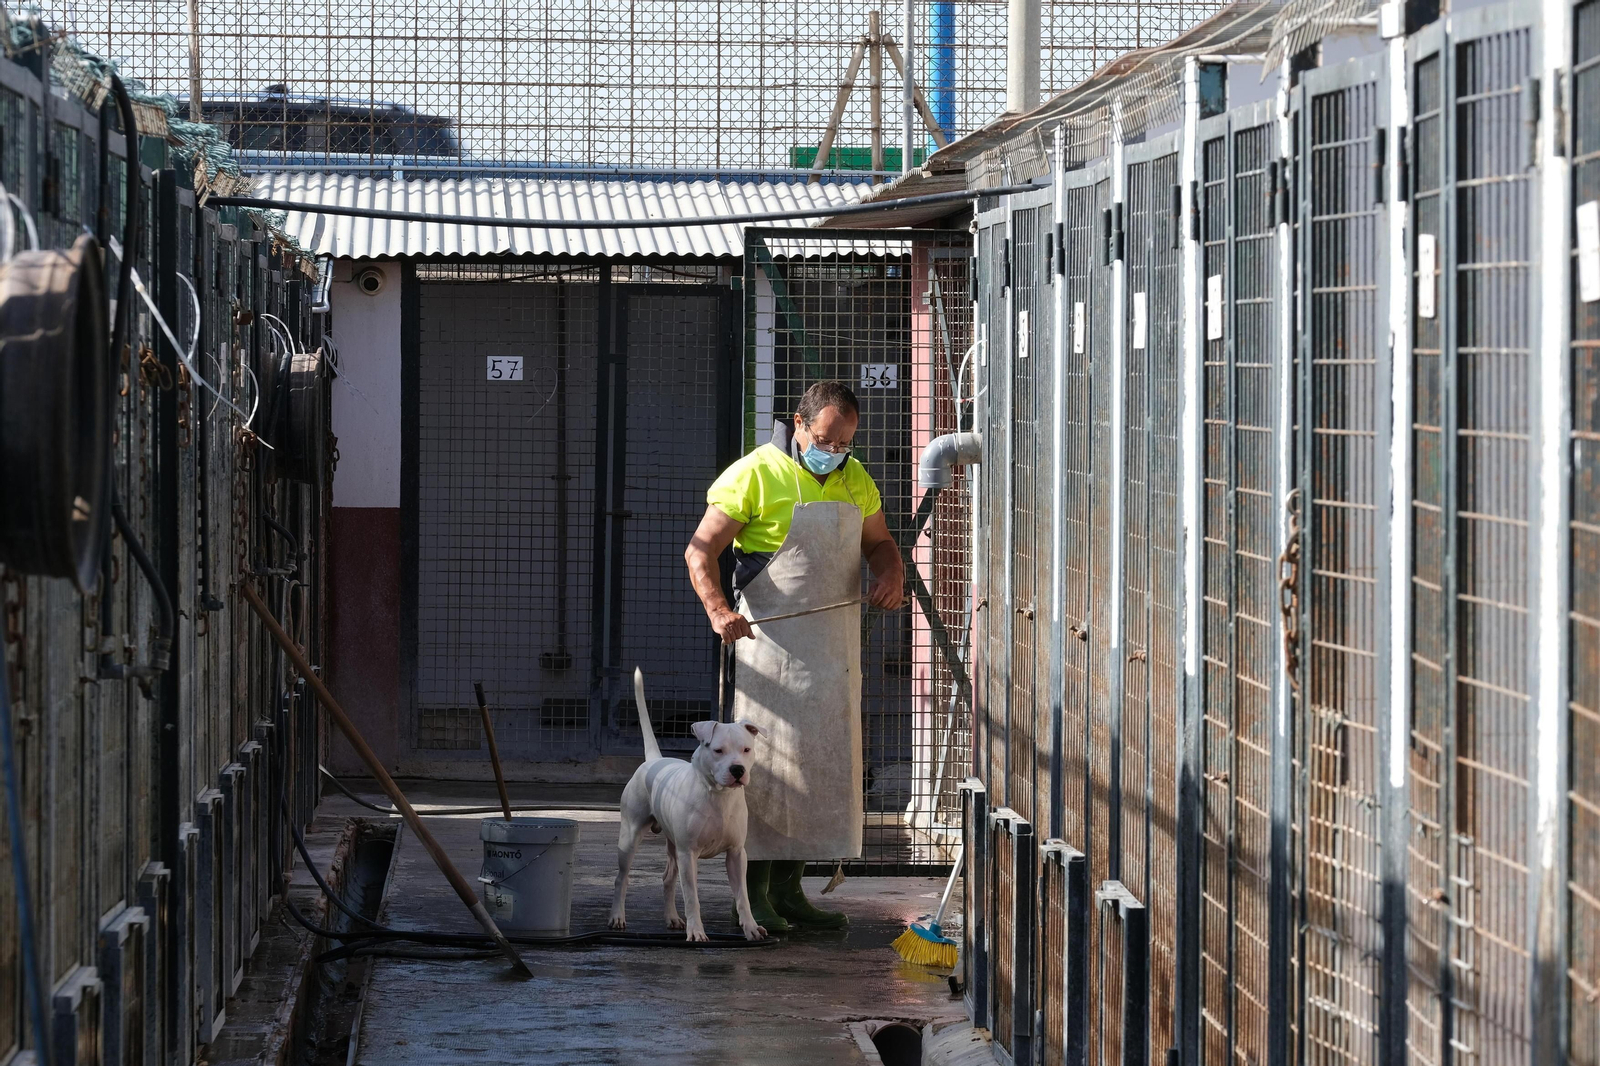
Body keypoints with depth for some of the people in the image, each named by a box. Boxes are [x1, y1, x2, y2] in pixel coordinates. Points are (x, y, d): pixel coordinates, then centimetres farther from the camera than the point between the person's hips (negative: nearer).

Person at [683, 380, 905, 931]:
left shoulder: (855, 480, 11)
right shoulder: (755, 474, -9)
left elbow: (878, 541, 23)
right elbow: (700, 551, -11)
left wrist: (891, 573, -1)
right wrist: (718, 611, -28)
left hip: (834, 647, 7)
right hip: (770, 640, -7)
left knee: (822, 763, 8)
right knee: (766, 763, -7)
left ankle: (788, 888, 16)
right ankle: (753, 891, -2)